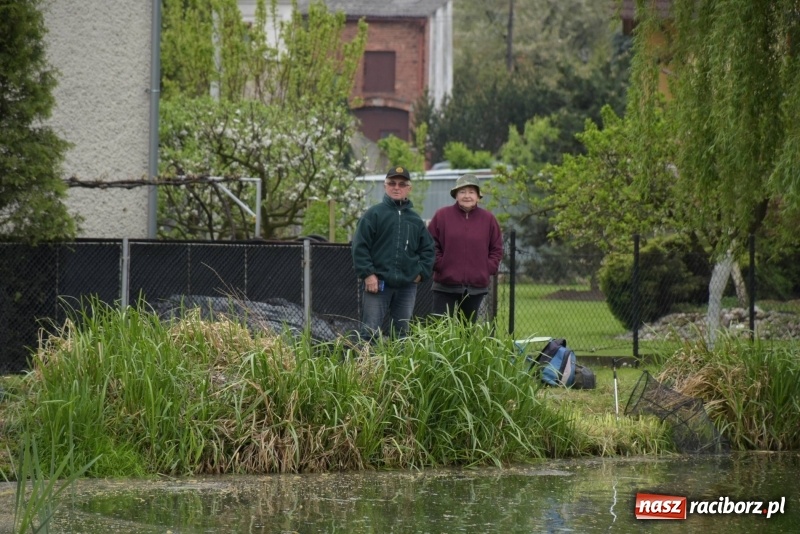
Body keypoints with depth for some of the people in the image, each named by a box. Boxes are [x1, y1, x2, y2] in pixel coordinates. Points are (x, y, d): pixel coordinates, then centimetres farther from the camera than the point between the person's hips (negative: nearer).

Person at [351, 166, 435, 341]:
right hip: (378, 282, -5)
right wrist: (368, 274, -12)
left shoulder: (415, 220, 14)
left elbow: (428, 248, 18)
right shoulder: (374, 214, 0)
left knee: (403, 333, 9)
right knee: (369, 333, -7)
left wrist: (421, 272, 5)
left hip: (407, 285, 5)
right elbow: (360, 247, -6)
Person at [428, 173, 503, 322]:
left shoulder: (488, 219, 6)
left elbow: (497, 249, 11)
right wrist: (440, 266, -6)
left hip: (476, 288, 2)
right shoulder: (442, 215, 0)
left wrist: (488, 269, -1)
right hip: (446, 287, -2)